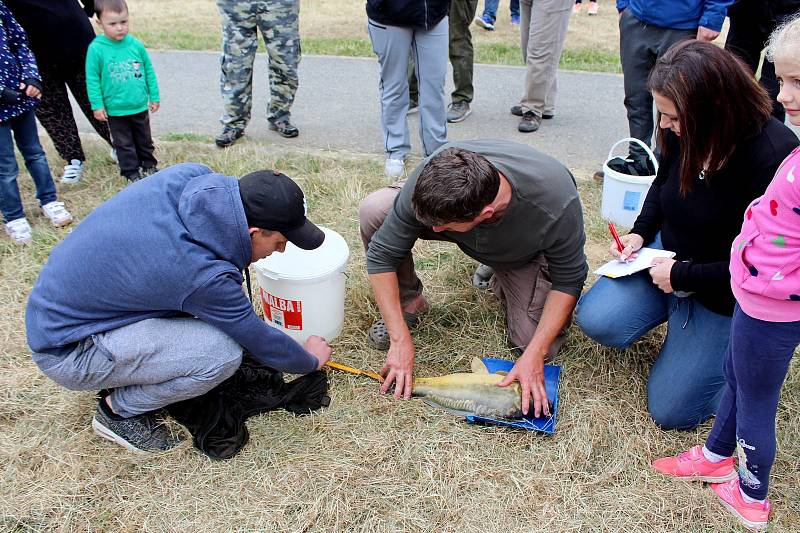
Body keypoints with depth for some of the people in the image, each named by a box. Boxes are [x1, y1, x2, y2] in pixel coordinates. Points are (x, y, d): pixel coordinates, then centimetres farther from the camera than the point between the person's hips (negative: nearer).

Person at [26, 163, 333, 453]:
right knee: (223, 352, -24)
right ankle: (119, 411, 1)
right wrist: (311, 361, 5)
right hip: (67, 352, -8)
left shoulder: (188, 176, -15)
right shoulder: (203, 275, -32)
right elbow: (258, 340, -14)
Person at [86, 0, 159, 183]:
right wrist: (97, 105, -10)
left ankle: (149, 165, 37)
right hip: (115, 110, -2)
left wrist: (154, 97, 6)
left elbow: (149, 71, 3)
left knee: (144, 140, 20)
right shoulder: (96, 48, -14)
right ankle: (131, 172, 24)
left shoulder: (136, 44, -7)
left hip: (140, 106, 3)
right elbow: (92, 79, -9)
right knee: (124, 143, 11)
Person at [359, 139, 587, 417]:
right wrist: (400, 340, -28)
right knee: (373, 210, -25)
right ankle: (409, 303, 0)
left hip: (523, 251, 0)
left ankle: (502, 273, 14)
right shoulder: (430, 179, -38)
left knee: (540, 342, -17)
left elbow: (568, 280, -25)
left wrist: (534, 354, -29)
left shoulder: (558, 205, -43)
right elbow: (382, 255, -28)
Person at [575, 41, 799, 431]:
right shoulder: (682, 131, -11)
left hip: (723, 295, -5)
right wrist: (640, 233, -4)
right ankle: (678, 312, 13)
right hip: (669, 256, 5)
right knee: (595, 320, -16)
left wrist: (682, 276, -23)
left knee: (671, 410, -2)